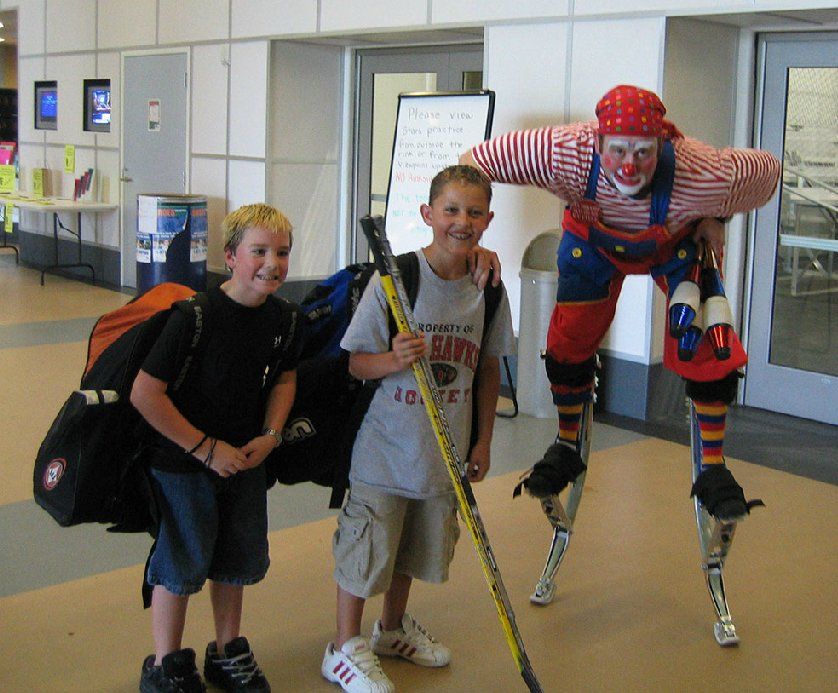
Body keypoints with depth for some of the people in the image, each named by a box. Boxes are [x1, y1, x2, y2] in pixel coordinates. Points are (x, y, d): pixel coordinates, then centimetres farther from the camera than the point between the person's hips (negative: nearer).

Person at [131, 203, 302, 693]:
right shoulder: (197, 314, -25)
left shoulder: (284, 317, -6)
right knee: (182, 564, 7)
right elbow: (145, 393, -24)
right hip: (183, 464, -6)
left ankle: (228, 653, 40)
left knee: (238, 560, 18)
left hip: (247, 460, 6)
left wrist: (270, 435, -4)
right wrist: (205, 448, -19)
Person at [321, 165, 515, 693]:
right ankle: (346, 648, 24)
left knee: (417, 545, 20)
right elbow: (355, 362, -11)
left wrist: (483, 440, 8)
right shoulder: (395, 280, -16)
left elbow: (489, 368, 7)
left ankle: (394, 629, 43)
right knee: (368, 546, 5)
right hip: (386, 447, -4)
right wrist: (394, 360, -32)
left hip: (446, 449, 5)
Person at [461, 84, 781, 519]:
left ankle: (713, 471, 7)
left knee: (707, 349, -13)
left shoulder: (703, 176, -43)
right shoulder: (566, 152, -43)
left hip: (678, 241, -1)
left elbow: (767, 169, -21)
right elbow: (476, 160, -33)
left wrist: (717, 218, -13)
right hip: (594, 239, 1)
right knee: (568, 342, -2)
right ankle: (566, 450, 24)